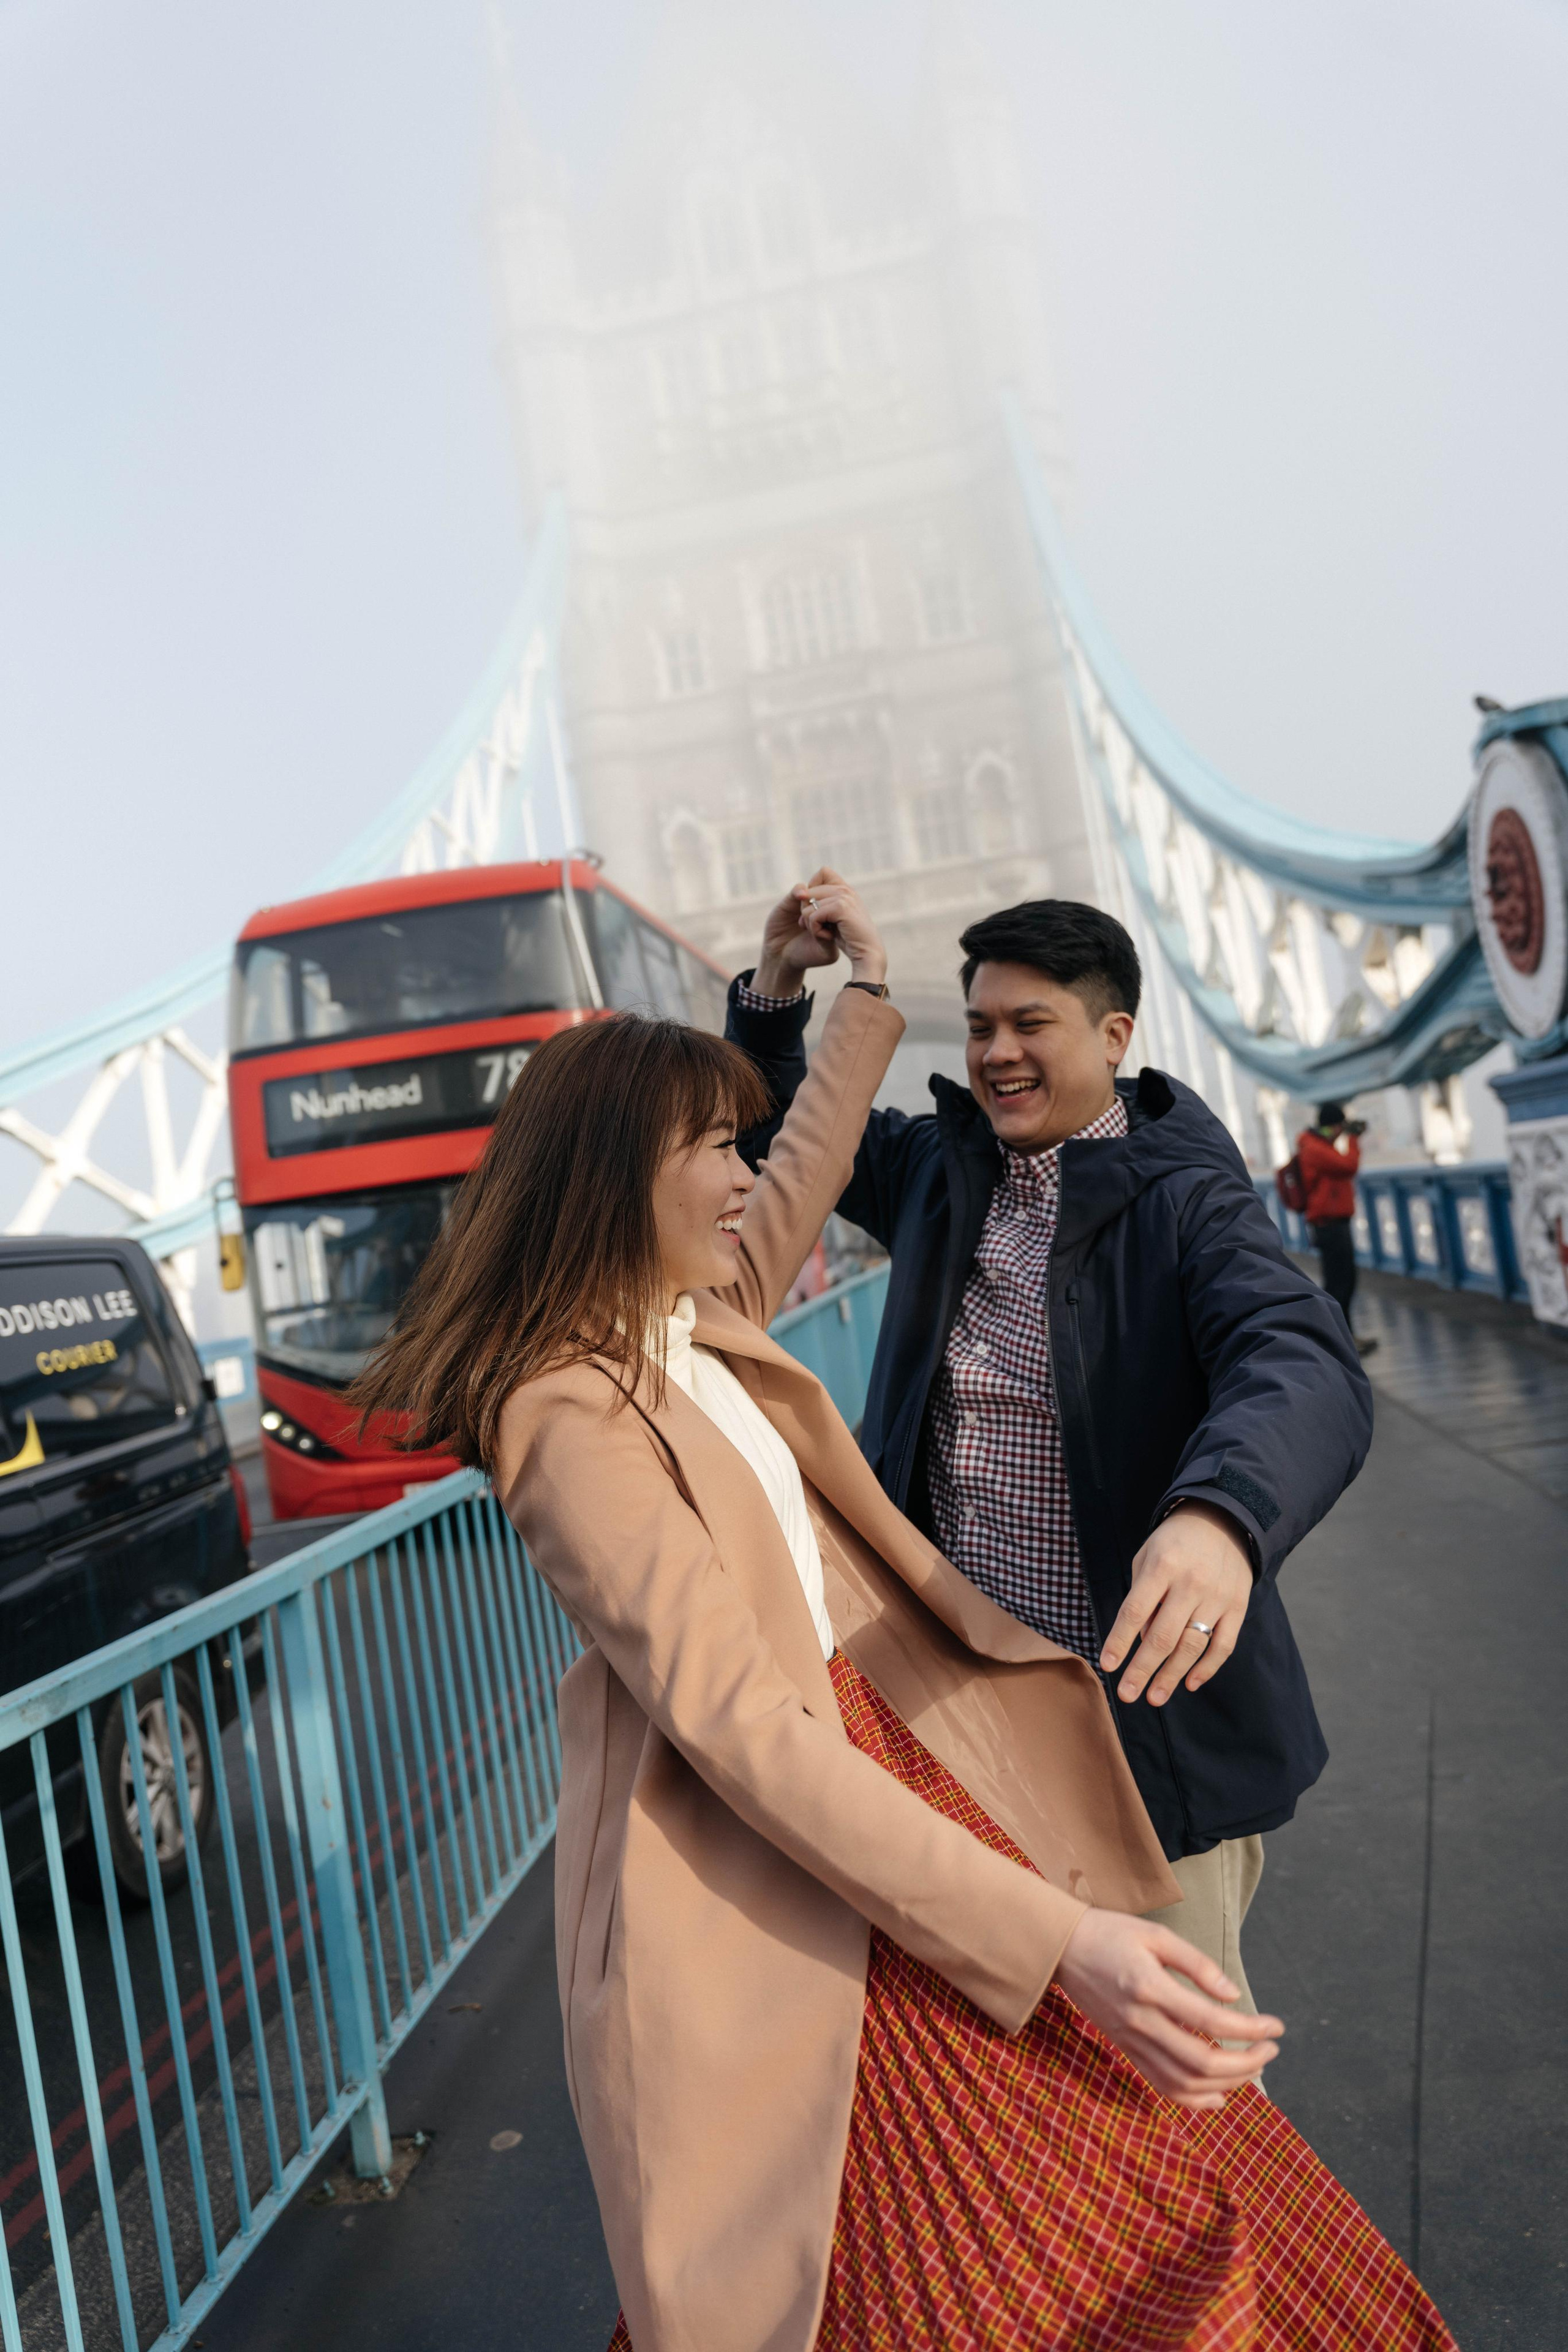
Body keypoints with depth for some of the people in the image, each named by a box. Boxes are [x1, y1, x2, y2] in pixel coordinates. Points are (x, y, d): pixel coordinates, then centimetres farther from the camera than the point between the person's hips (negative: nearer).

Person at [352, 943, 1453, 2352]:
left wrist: (870, 996, 30)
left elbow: (811, 1165, 23)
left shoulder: (700, 1322, 3)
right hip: (756, 1876, -8)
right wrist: (1057, 1938, -31)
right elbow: (738, 1727, -29)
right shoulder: (572, 1410, -23)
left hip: (883, 1747, 8)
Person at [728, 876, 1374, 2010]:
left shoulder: (1186, 1202, -13)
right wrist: (778, 985, 2)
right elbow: (780, 1126, 20)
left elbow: (1305, 1366, -31)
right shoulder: (940, 1168, 5)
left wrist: (1218, 1516, -51)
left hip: (1144, 1695, -4)